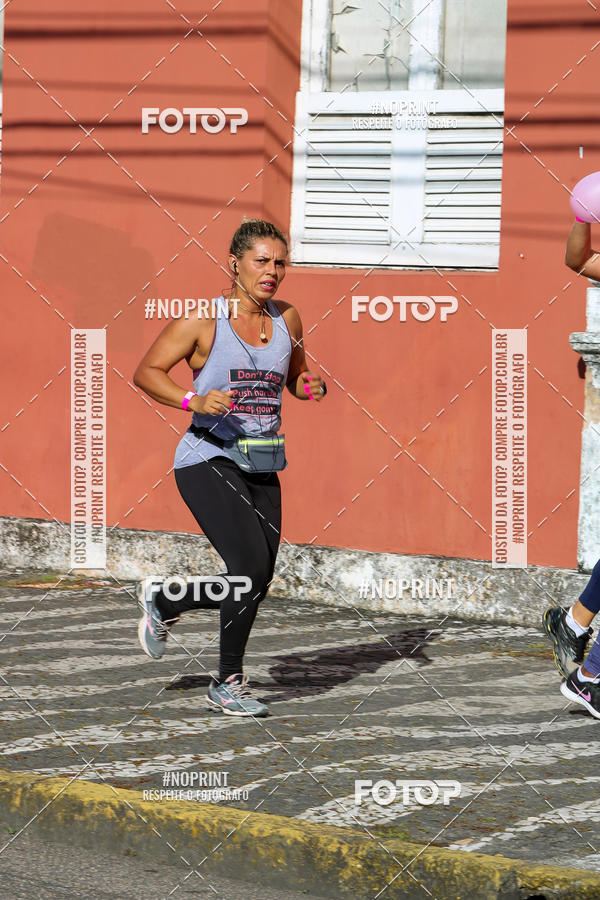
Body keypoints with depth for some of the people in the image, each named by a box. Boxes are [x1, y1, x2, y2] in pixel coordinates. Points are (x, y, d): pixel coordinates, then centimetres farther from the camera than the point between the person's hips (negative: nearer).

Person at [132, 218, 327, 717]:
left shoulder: (287, 318, 8)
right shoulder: (203, 319, -6)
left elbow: (295, 377, 23)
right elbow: (146, 372, -2)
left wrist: (313, 387, 0)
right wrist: (194, 400, -18)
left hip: (263, 468, 6)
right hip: (209, 461, -6)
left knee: (255, 583, 5)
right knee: (251, 568, -19)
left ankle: (162, 601, 32)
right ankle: (229, 684, -1)